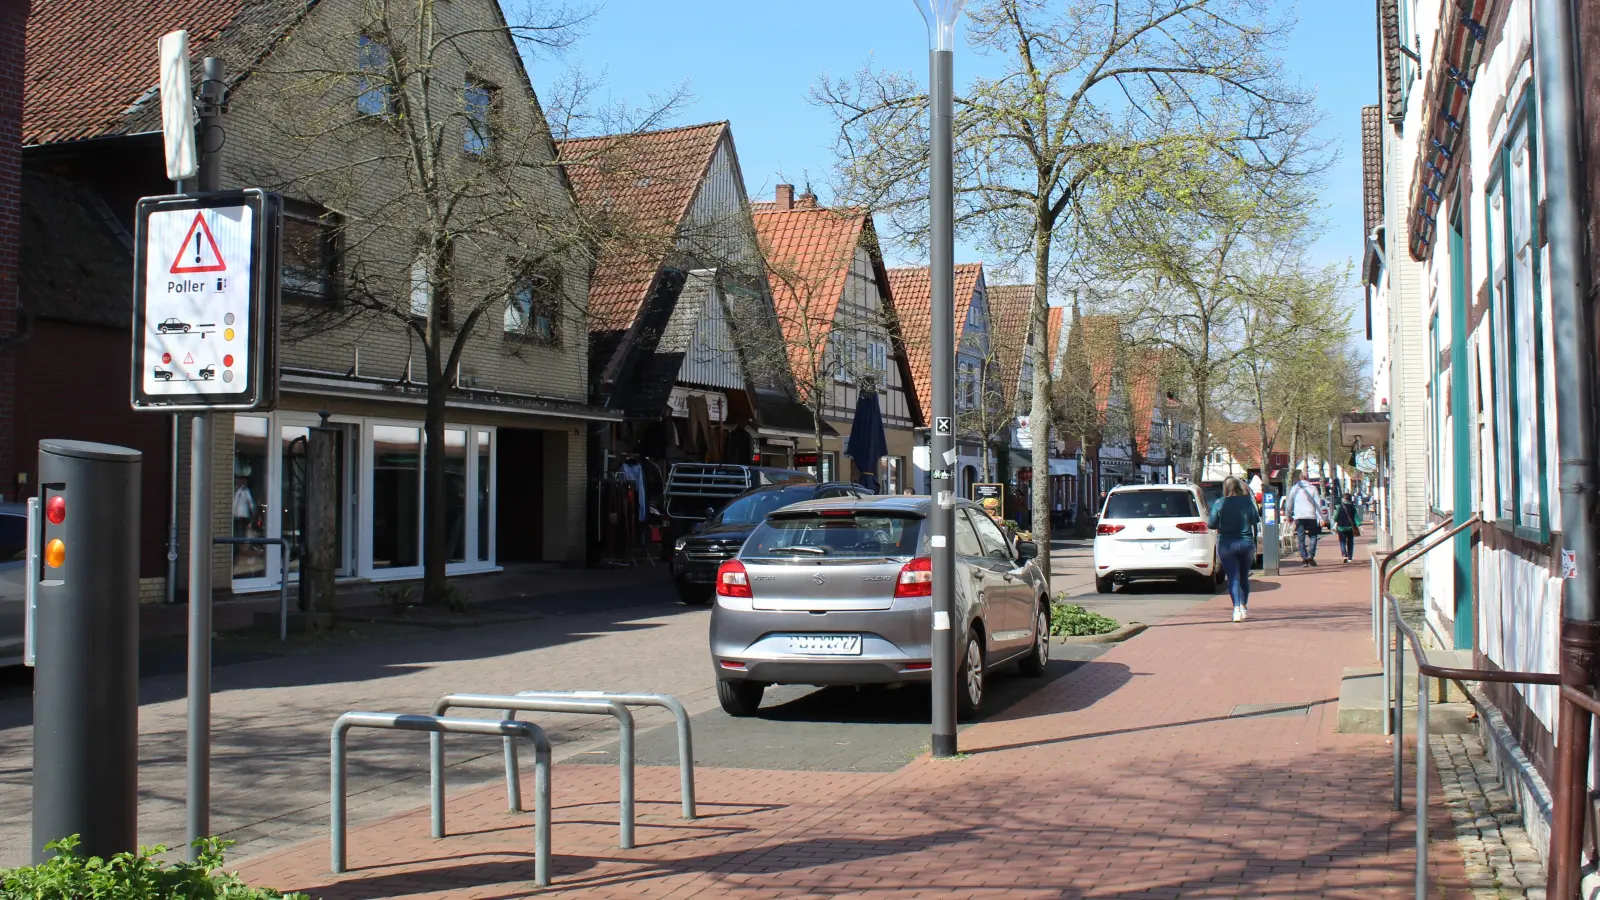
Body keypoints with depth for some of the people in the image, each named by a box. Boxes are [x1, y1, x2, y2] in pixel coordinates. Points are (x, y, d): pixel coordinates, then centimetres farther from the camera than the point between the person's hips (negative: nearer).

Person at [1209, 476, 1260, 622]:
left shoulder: (1219, 503, -6)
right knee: (1244, 577, 18)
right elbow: (1256, 520, -1)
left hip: (1226, 544, -2)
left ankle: (1237, 608, -19)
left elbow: (1212, 525, -5)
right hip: (1246, 543, 2)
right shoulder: (1247, 501, -2)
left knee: (1233, 577, -3)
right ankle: (1244, 606, 24)